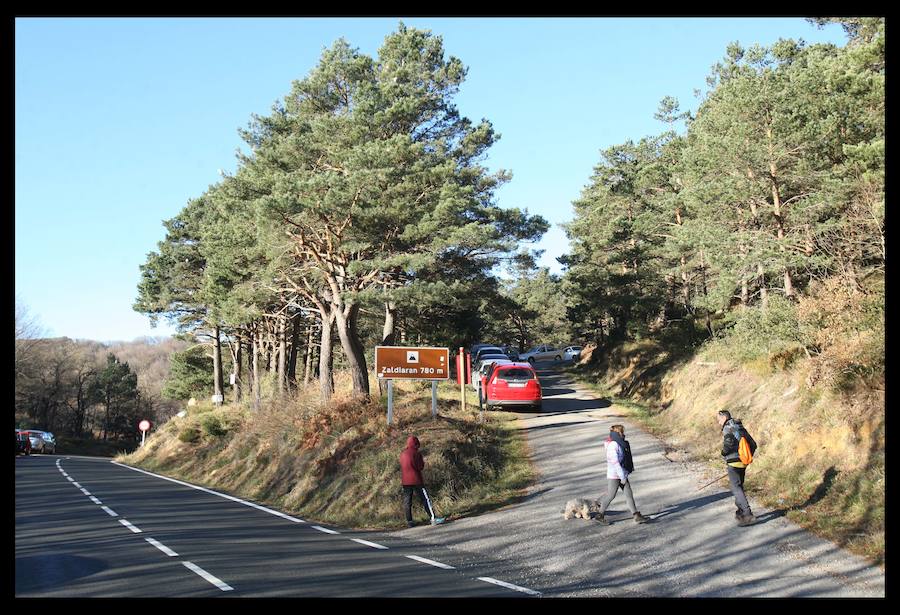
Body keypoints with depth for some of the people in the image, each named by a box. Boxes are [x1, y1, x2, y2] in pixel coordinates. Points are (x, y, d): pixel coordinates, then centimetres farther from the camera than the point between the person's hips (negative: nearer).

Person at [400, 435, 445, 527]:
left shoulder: (402, 454, 11)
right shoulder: (416, 453, -9)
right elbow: (420, 467, -10)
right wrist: (422, 460, 8)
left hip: (405, 481, 6)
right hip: (416, 480, -6)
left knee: (407, 501, 8)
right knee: (425, 499, -5)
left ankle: (409, 521, 8)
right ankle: (433, 519, -9)